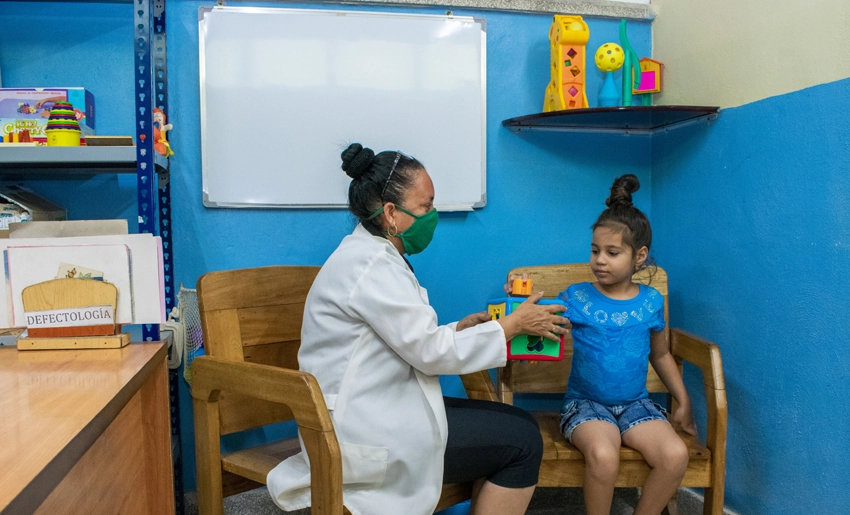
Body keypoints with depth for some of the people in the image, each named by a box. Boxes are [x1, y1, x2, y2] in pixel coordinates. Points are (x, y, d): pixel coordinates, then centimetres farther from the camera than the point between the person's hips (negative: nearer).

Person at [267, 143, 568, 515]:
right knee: (522, 441, -7)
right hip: (365, 436, -10)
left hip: (375, 411, 10)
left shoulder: (373, 255, 11)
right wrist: (514, 324, -9)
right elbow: (431, 353, -18)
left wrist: (459, 329, 1)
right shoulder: (373, 265, -19)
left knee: (517, 424, 9)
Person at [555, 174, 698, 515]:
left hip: (636, 404, 3)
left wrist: (683, 402, 17)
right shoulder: (576, 298, -4)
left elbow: (660, 355, 17)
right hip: (585, 402, -3)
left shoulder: (650, 302, 4)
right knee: (603, 454, -32)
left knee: (675, 455, -22)